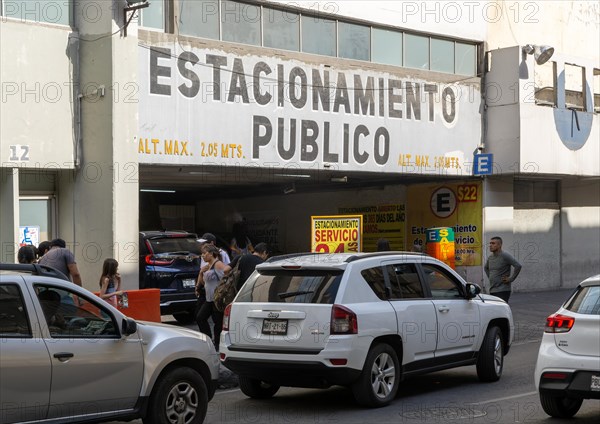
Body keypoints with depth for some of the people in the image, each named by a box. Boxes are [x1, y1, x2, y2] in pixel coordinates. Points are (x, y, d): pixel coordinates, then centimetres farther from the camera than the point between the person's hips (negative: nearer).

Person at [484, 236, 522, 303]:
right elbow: (485, 267, 33)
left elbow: (518, 266, -20)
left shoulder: (504, 256, -12)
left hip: (502, 291, -8)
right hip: (492, 291, 8)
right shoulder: (490, 257, 12)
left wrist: (510, 279, -16)